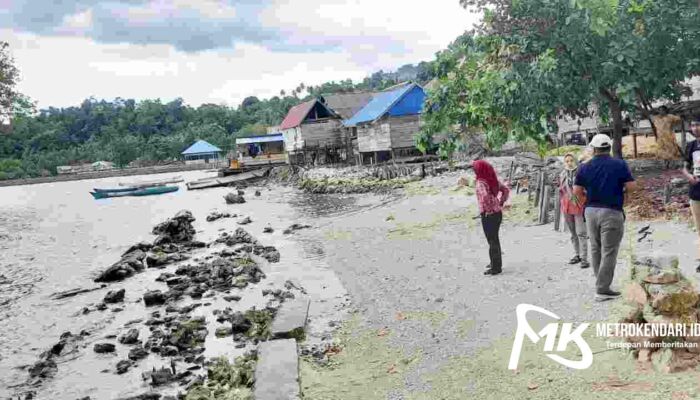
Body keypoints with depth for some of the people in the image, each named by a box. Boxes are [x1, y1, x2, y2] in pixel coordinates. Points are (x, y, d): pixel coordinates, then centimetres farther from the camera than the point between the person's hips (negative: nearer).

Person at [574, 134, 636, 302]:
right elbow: (631, 186, -7)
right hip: (611, 212, -4)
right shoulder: (620, 165, -6)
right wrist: (620, 189, 14)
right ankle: (602, 290, -3)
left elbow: (577, 191, 1)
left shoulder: (585, 167, 2)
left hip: (591, 211, 4)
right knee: (608, 252, -1)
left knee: (595, 249, 16)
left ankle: (602, 282, 27)